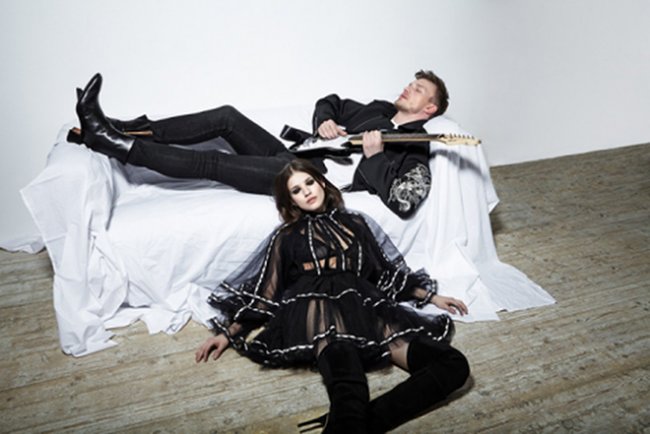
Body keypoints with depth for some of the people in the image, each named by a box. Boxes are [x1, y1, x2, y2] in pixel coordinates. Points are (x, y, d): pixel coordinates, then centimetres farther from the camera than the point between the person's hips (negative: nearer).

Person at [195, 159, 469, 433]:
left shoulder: (356, 223, 29)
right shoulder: (286, 237, 22)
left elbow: (389, 273, 32)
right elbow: (263, 292, 18)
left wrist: (433, 297, 27)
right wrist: (228, 333, 8)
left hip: (364, 307, 3)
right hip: (316, 307, -3)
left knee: (453, 364, -26)